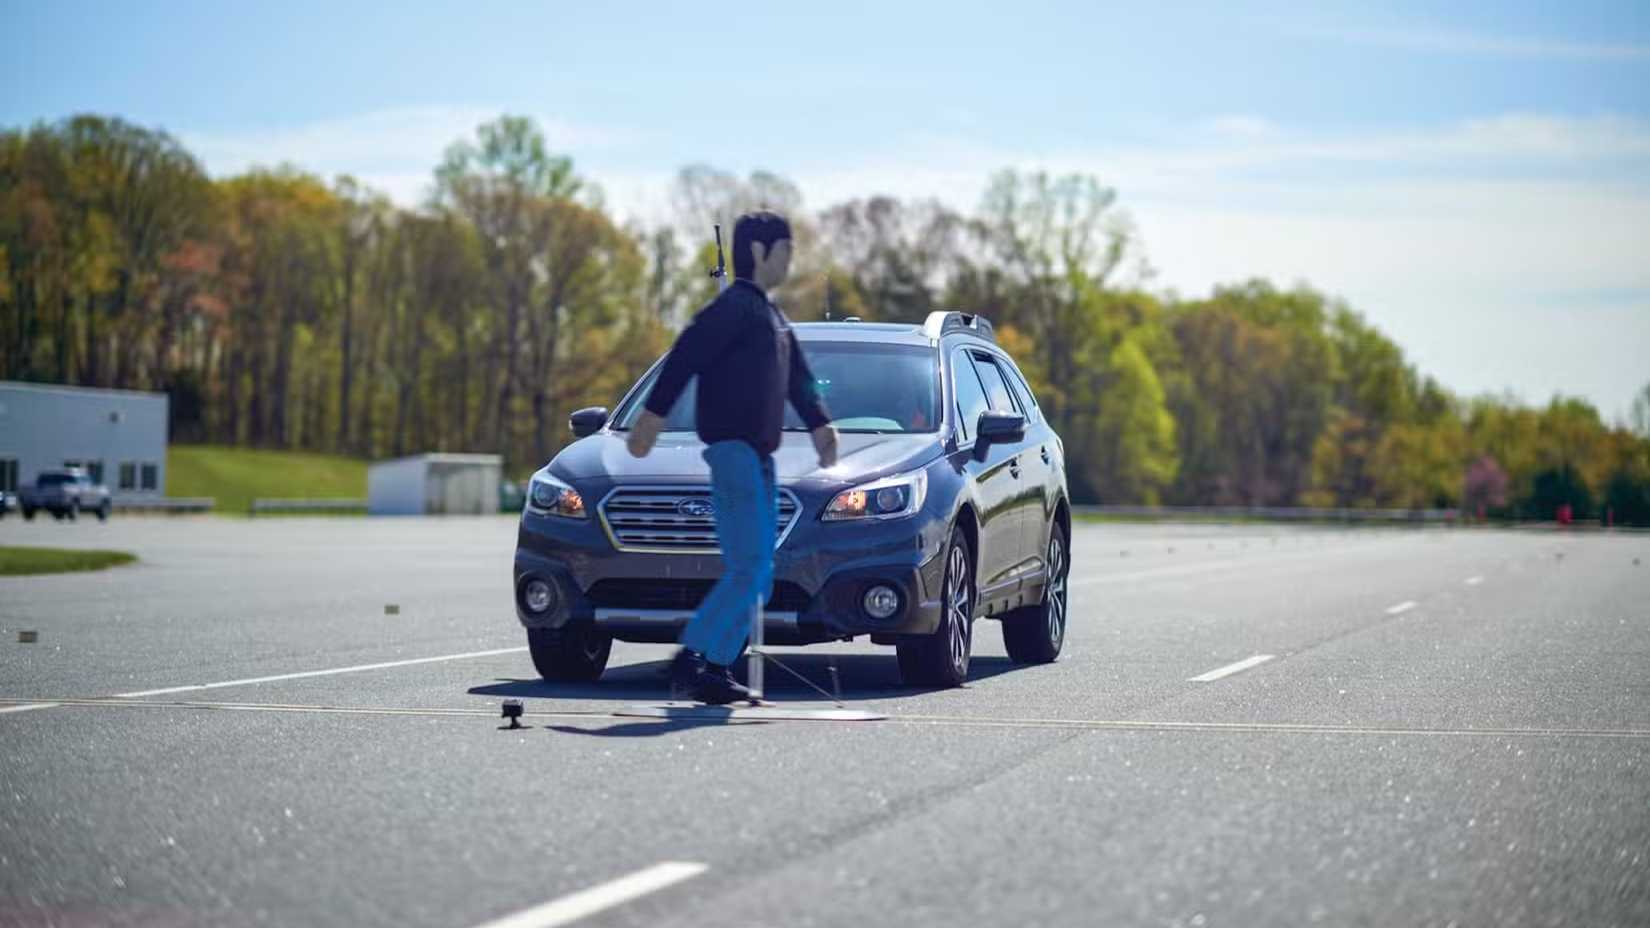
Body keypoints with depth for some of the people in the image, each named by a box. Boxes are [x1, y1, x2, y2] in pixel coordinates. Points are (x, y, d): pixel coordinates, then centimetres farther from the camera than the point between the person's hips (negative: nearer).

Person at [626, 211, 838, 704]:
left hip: (759, 456, 10)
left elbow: (798, 379, 24)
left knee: (756, 575, 7)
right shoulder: (735, 306, -8)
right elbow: (685, 357, -18)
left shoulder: (772, 316, 22)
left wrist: (820, 425, 10)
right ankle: (691, 660, -14)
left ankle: (714, 667, 8)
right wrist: (653, 414, -26)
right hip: (732, 448, -10)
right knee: (749, 568, -16)